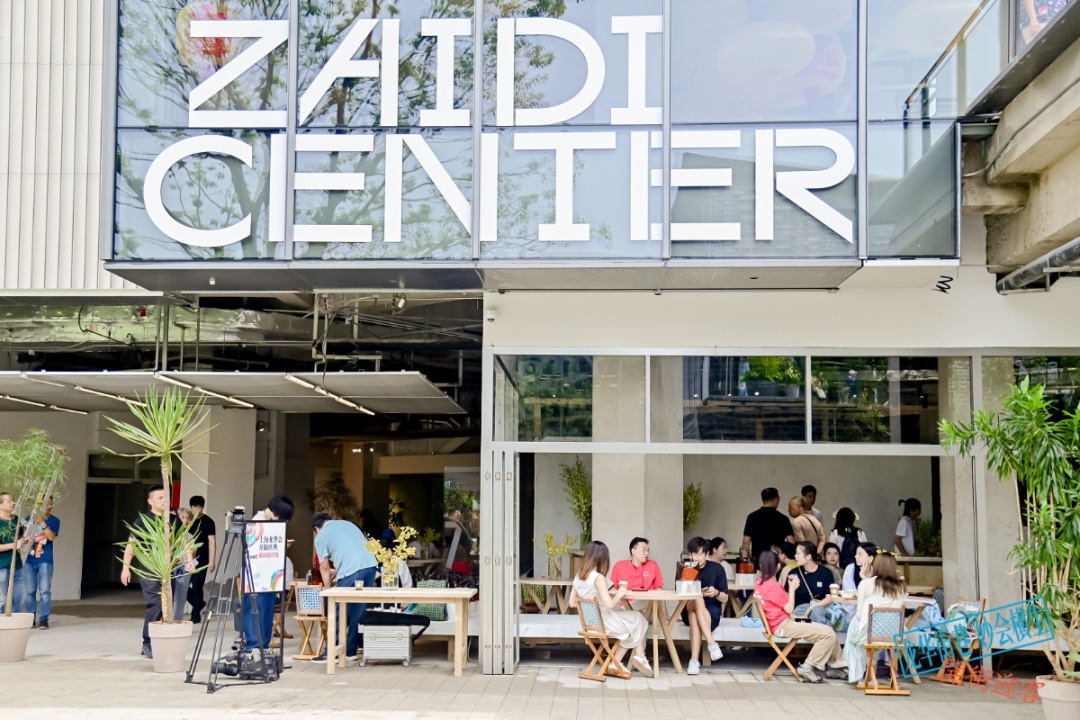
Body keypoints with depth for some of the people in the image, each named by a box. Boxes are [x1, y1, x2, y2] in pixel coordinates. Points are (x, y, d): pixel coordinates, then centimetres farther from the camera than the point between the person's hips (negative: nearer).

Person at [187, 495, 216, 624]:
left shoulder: (208, 522, -5)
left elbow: (212, 542, -8)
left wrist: (212, 561, -14)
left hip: (201, 559, -6)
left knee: (197, 586, -6)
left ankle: (196, 615, 2)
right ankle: (199, 604, 24)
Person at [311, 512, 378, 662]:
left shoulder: (321, 537, 9)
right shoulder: (347, 523, 27)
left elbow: (324, 568, 7)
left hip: (352, 572, -6)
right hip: (370, 565, 6)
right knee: (358, 612, 13)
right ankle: (351, 650, 17)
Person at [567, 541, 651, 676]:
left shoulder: (578, 576, 1)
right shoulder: (598, 578, -21)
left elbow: (572, 603, 7)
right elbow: (609, 605, -25)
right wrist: (619, 594, -6)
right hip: (603, 622, -7)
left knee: (630, 621, 23)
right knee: (638, 619, 15)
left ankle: (617, 662, 16)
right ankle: (639, 658, 23)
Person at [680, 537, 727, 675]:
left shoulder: (717, 569, -1)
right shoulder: (686, 569, 3)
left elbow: (725, 598, 2)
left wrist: (716, 593, -20)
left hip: (712, 610, -1)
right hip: (689, 610, 1)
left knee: (695, 615, -38)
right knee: (697, 599, -37)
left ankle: (694, 660, -46)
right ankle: (712, 643, -47)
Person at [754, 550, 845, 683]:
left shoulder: (760, 583, 7)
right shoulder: (774, 586, -19)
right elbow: (789, 608, -14)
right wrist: (792, 588, -7)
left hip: (782, 623, 10)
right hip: (783, 626, -10)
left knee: (827, 632, 13)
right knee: (828, 633, -16)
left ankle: (833, 665, 14)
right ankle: (807, 667, -8)